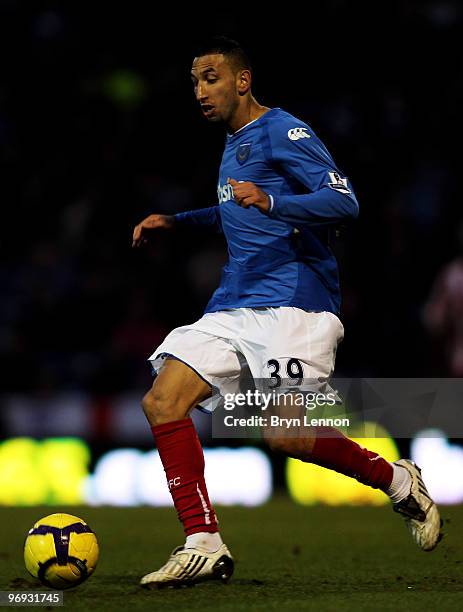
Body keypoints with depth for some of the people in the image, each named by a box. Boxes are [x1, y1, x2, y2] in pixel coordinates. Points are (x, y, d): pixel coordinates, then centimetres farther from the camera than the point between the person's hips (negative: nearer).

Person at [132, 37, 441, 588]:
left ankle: (398, 481, 5)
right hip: (232, 308, 9)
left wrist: (269, 201, -30)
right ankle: (203, 547, -8)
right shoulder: (232, 145, 22)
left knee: (285, 434, -21)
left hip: (291, 304, -9)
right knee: (161, 402, -9)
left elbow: (343, 201, -17)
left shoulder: (283, 132, -6)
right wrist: (176, 221, 32)